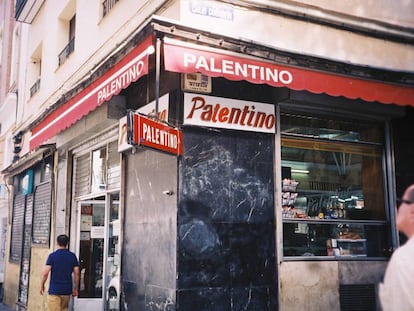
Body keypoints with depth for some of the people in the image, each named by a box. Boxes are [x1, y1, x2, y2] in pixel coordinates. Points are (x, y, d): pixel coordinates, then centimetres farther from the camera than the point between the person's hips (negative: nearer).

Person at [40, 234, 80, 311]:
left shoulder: (52, 256, -7)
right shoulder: (72, 256, 2)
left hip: (54, 290, -3)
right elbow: (76, 273, 2)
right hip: (67, 290, 4)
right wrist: (75, 288, 11)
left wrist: (42, 285, 5)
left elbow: (45, 273, -10)